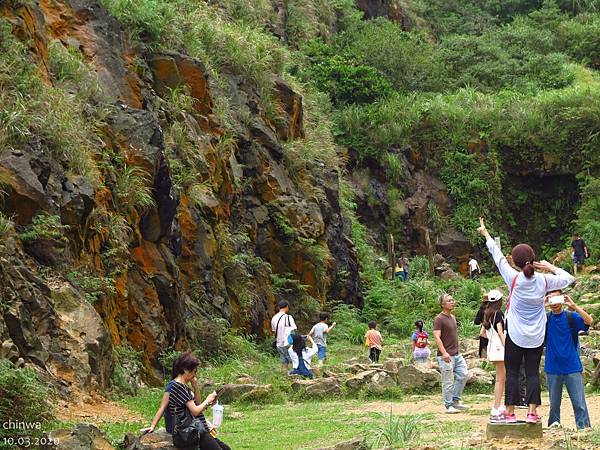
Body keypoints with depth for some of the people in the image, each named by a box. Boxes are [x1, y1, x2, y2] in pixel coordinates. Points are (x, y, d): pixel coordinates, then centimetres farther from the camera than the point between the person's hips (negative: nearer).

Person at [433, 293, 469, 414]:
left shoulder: (453, 317, 16)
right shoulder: (439, 319, -11)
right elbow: (437, 337, -18)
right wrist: (444, 353, -26)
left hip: (457, 354, 9)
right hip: (446, 356, -9)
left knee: (463, 374, 6)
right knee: (448, 382, -4)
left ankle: (455, 401, 16)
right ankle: (449, 406, 4)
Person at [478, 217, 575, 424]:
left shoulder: (514, 278, -12)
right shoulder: (544, 280, -6)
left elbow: (497, 255, -2)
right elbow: (568, 279, 9)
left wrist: (485, 234, 8)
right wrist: (550, 267, 9)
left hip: (515, 336, -2)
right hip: (536, 337, 2)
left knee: (512, 373, 4)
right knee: (533, 373, 4)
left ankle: (510, 412, 4)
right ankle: (532, 412, -3)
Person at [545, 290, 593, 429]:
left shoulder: (571, 316, 1)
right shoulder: (545, 318, 4)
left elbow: (589, 321, -15)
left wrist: (574, 306, -23)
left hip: (572, 367, -1)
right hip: (553, 369, 1)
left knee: (579, 403, -3)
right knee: (554, 402, 9)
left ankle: (584, 428, -2)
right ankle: (554, 426, 19)